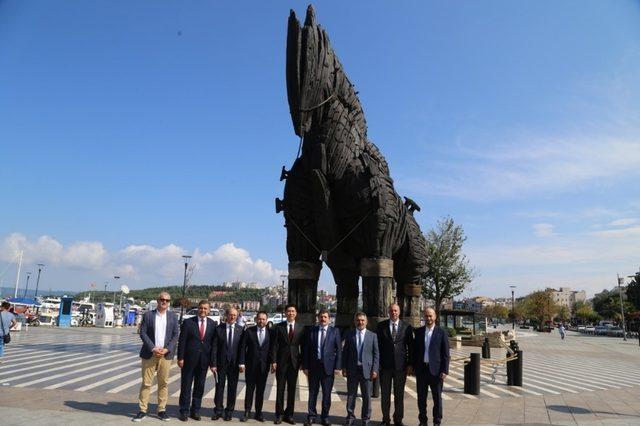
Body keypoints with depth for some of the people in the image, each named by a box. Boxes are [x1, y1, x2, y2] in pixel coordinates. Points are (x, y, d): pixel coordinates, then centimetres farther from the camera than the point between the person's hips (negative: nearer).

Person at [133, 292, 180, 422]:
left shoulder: (173, 317, 6)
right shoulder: (148, 315, 1)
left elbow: (175, 335, 3)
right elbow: (143, 333, -4)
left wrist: (167, 349, -10)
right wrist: (153, 348, -13)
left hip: (166, 354, 1)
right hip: (149, 354, -1)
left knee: (163, 383, 5)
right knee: (146, 383, 2)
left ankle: (161, 410, 14)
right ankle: (142, 410, 10)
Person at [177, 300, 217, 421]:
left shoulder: (213, 324, 2)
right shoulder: (188, 322, -3)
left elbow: (214, 343, 3)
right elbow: (182, 341, -4)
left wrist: (212, 360, 0)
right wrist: (180, 358, -9)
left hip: (204, 360, 2)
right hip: (189, 359, -2)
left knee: (200, 387, 10)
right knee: (186, 386, 6)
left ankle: (195, 411, 22)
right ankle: (184, 411, 17)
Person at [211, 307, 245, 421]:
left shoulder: (240, 330, 1)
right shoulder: (219, 329, -2)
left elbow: (242, 347, 1)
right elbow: (214, 347, -3)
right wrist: (213, 364, -8)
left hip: (234, 364, 1)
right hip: (221, 363, -1)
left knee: (232, 388, 8)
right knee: (219, 387, 7)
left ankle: (229, 411, 19)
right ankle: (218, 410, 19)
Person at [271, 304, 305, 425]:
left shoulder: (301, 328, 3)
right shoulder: (278, 327, 0)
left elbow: (302, 346, 5)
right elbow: (275, 345, -2)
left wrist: (302, 361, 1)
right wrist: (274, 361, -8)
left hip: (294, 362, 1)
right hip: (281, 361, -1)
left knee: (292, 390, 8)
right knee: (280, 389, 5)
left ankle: (289, 414, 18)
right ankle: (279, 414, 16)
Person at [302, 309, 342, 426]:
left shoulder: (335, 331, 2)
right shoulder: (311, 331, 4)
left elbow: (339, 350, 0)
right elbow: (306, 350, 3)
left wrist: (337, 366, -7)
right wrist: (305, 366, -2)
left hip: (328, 366, -1)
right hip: (313, 366, 1)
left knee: (327, 394, 7)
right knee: (312, 393, 9)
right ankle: (311, 416, 21)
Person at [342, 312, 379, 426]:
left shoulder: (373, 335, 3)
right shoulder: (349, 334, 5)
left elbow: (376, 354, 2)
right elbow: (345, 352, 5)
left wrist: (375, 370, -5)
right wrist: (344, 367, -1)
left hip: (366, 369, 0)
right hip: (352, 369, 1)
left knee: (367, 396, 7)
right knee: (351, 395, 9)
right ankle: (350, 417, 22)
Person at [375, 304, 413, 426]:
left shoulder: (407, 327, 1)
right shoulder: (381, 325, 2)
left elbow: (410, 346, 3)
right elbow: (377, 344, 2)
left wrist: (410, 364, -1)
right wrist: (377, 362, -2)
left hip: (401, 365, 0)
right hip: (385, 365, 0)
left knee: (399, 394, 9)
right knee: (385, 394, 7)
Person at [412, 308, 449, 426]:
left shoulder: (442, 333, -2)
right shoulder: (418, 332, 5)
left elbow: (446, 354, -4)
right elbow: (415, 350, 9)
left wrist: (445, 371, -9)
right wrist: (414, 367, 4)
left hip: (436, 370, -2)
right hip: (421, 369, 3)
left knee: (437, 398, 7)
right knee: (421, 397, 10)